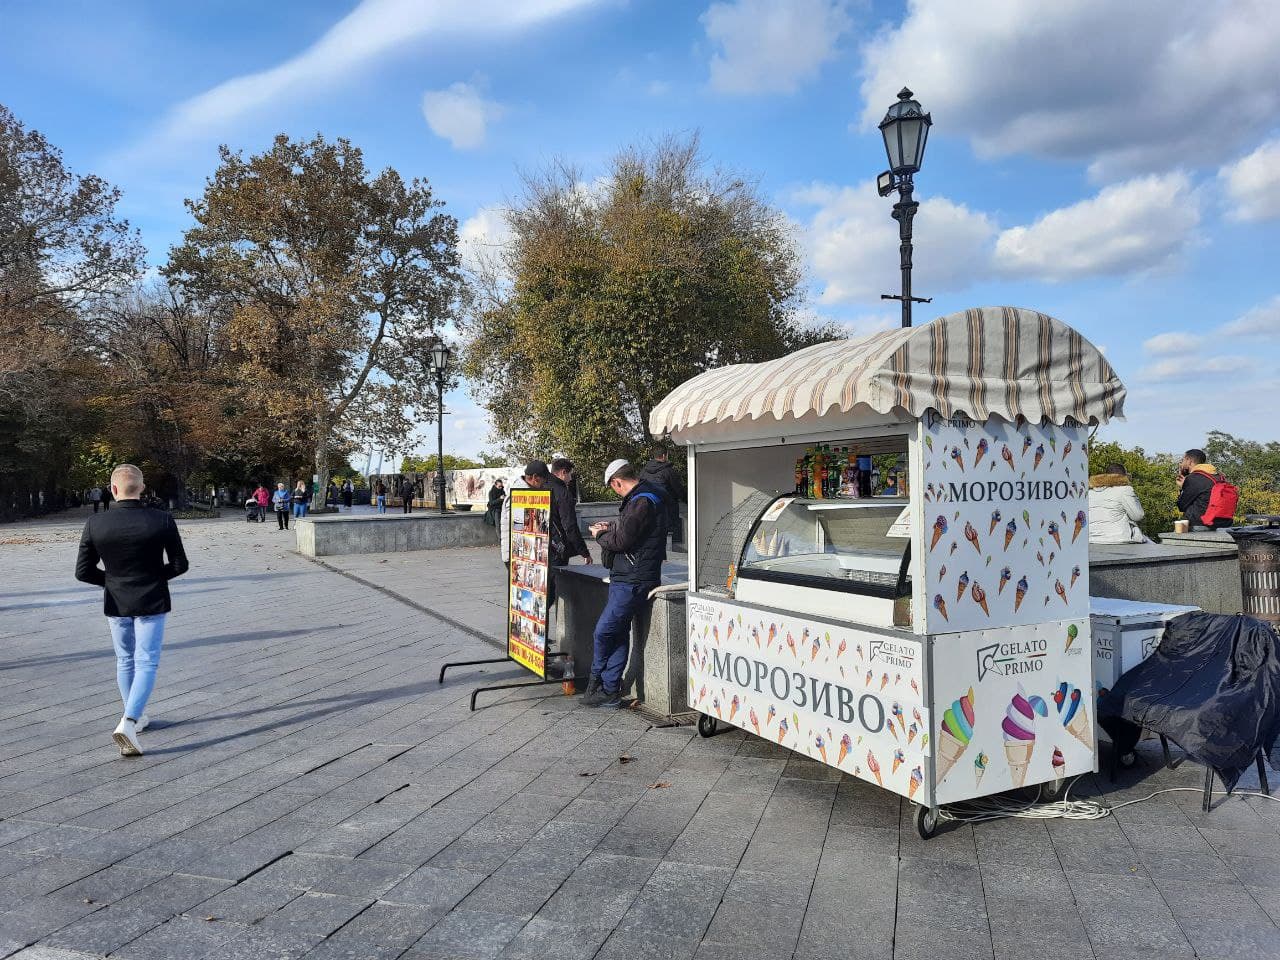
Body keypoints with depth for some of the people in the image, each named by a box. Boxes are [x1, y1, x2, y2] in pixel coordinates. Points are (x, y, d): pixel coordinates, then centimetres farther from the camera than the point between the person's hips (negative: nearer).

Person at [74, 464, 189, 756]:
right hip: (151, 603, -2)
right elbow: (180, 565, -8)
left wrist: (111, 579, 11)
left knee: (125, 661, 19)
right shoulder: (163, 521, -15)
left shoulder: (95, 524, -12)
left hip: (116, 603, 2)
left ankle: (137, 716, 32)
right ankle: (128, 722, -12)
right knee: (146, 663, 3)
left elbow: (83, 571, -6)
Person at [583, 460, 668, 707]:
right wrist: (610, 527, 19)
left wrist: (600, 535, -2)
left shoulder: (641, 502, -18)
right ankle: (610, 690, 15)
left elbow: (622, 540, -19)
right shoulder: (647, 496, 17)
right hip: (626, 578, 11)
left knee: (603, 632, -5)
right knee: (619, 633, 11)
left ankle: (597, 682, 12)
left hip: (632, 581, -11)